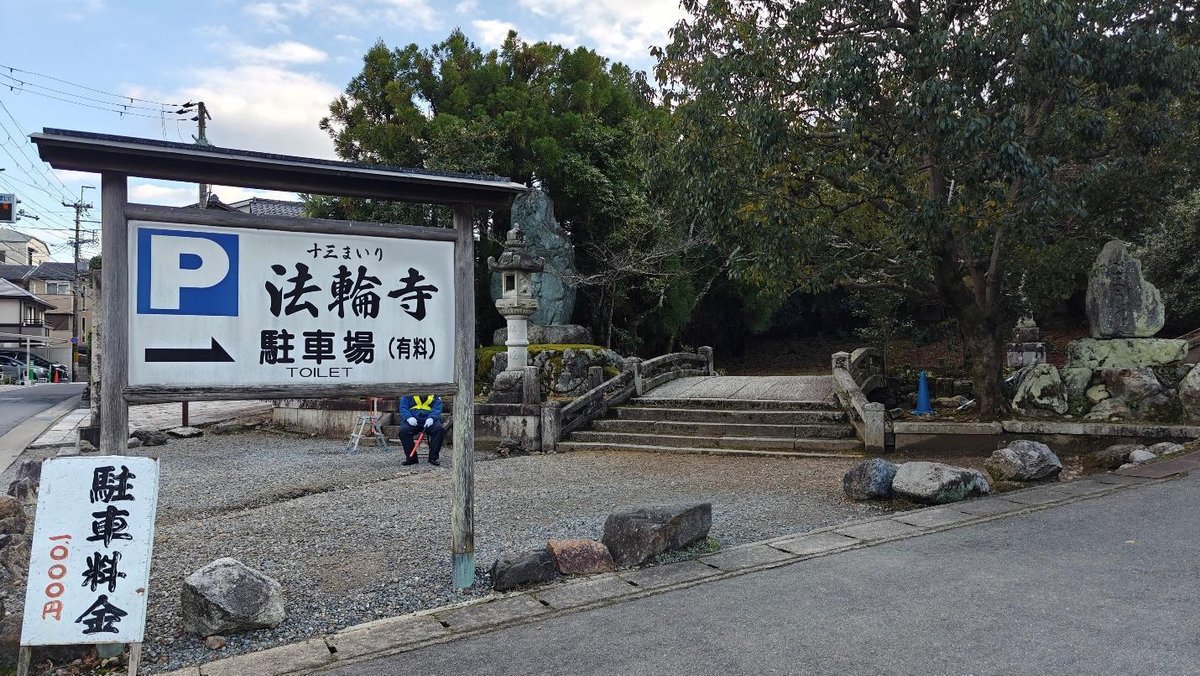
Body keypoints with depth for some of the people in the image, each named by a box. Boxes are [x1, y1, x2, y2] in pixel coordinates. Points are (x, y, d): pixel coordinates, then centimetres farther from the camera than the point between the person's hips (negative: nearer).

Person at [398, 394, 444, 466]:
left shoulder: (435, 396, 8)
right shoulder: (408, 396, 8)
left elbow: (437, 408, -2)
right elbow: (403, 407, 1)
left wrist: (431, 418, -23)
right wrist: (409, 418, -20)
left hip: (429, 421, 0)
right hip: (413, 421, 0)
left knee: (439, 429, -30)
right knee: (403, 430, -30)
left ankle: (433, 457, -18)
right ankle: (411, 458, -16)